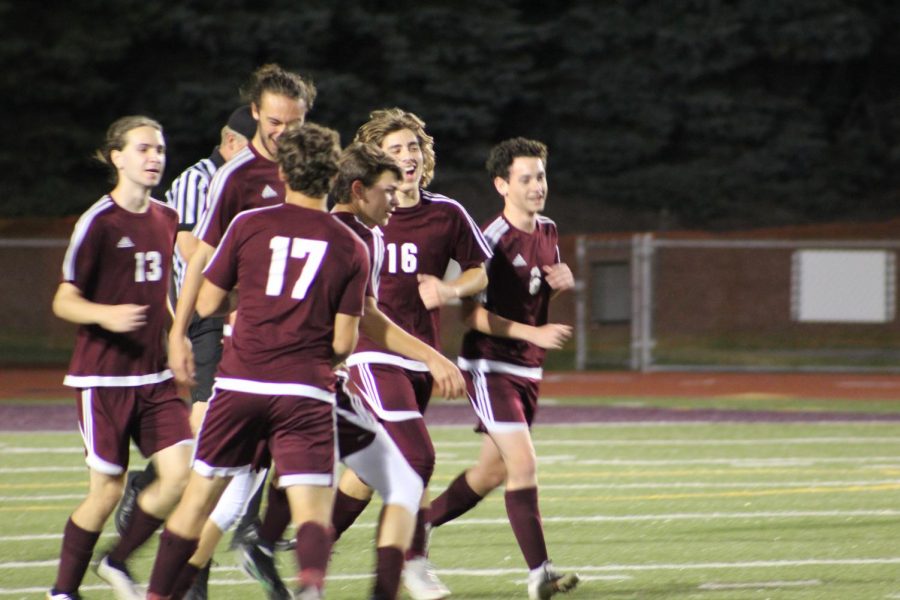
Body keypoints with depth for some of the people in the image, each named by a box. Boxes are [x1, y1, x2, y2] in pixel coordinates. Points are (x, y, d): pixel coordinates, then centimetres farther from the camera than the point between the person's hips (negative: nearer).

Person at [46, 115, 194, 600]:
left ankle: (118, 561, 13)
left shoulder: (167, 220, 9)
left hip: (154, 375, 6)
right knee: (107, 490, -2)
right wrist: (105, 315, -26)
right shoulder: (99, 222, -10)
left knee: (182, 473, -8)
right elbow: (63, 301, -9)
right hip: (103, 375, -6)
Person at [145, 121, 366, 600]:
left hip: (239, 381, 1)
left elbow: (206, 305, 9)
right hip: (306, 391, -1)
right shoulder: (351, 248, 4)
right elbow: (343, 343, 1)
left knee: (197, 501, 14)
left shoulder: (249, 226, 3)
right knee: (313, 513, -6)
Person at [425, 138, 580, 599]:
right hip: (489, 367, -8)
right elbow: (471, 314, -17)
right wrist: (533, 333, -23)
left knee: (492, 471, 15)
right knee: (524, 465, -16)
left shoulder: (547, 231, 8)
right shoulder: (491, 240, -16)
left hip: (527, 370, 8)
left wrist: (564, 282, 0)